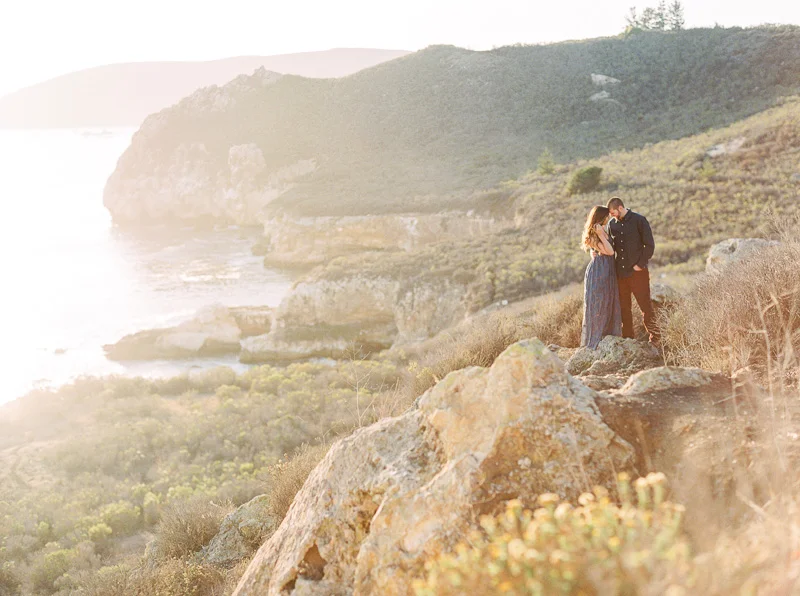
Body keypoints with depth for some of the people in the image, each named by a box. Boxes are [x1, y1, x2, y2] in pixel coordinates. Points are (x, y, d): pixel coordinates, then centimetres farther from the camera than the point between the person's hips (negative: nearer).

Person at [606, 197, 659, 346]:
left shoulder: (639, 220, -4)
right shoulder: (612, 224, 9)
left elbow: (649, 245, -5)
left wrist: (640, 264, -11)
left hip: (637, 272, -5)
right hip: (620, 272, 5)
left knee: (646, 306, -3)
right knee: (624, 308, 7)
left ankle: (654, 338, 3)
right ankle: (627, 338, 14)